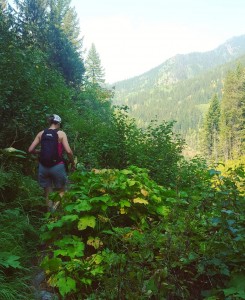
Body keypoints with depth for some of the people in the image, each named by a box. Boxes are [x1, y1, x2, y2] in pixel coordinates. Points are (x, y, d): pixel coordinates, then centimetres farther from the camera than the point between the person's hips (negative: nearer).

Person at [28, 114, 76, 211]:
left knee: (48, 193, 16)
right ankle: (54, 208, -10)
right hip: (57, 166, -3)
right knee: (61, 191, 13)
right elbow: (68, 151, -12)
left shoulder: (41, 133, 7)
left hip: (43, 167, 4)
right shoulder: (61, 133, -4)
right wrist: (73, 163, 2)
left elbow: (30, 150, 5)